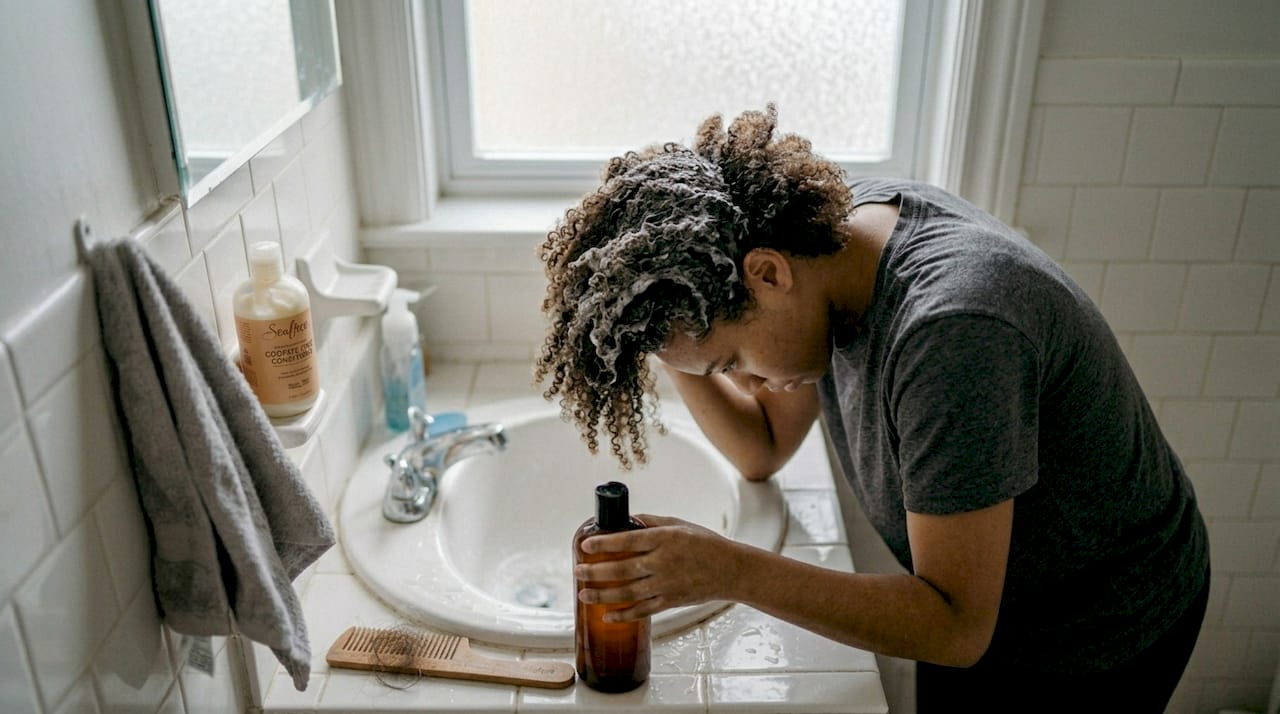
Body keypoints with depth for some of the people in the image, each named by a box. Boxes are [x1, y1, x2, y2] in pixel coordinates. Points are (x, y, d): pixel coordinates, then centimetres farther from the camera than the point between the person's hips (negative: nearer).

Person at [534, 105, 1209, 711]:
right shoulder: (841, 215, -14)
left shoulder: (950, 330, -40)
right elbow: (762, 448, -3)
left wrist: (729, 570, -42)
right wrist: (664, 338, -19)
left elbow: (957, 628, -34)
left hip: (1090, 647, -7)